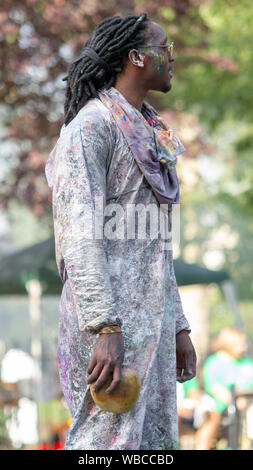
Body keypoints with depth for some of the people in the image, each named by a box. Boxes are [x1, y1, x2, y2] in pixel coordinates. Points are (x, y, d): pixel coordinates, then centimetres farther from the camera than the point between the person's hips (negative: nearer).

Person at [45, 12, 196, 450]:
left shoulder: (147, 138, 21)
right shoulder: (90, 127, -9)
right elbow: (79, 233, -19)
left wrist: (178, 327, 20)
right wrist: (106, 329, -26)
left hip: (147, 321, 9)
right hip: (107, 321, -9)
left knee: (154, 444, 7)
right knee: (107, 445, -11)